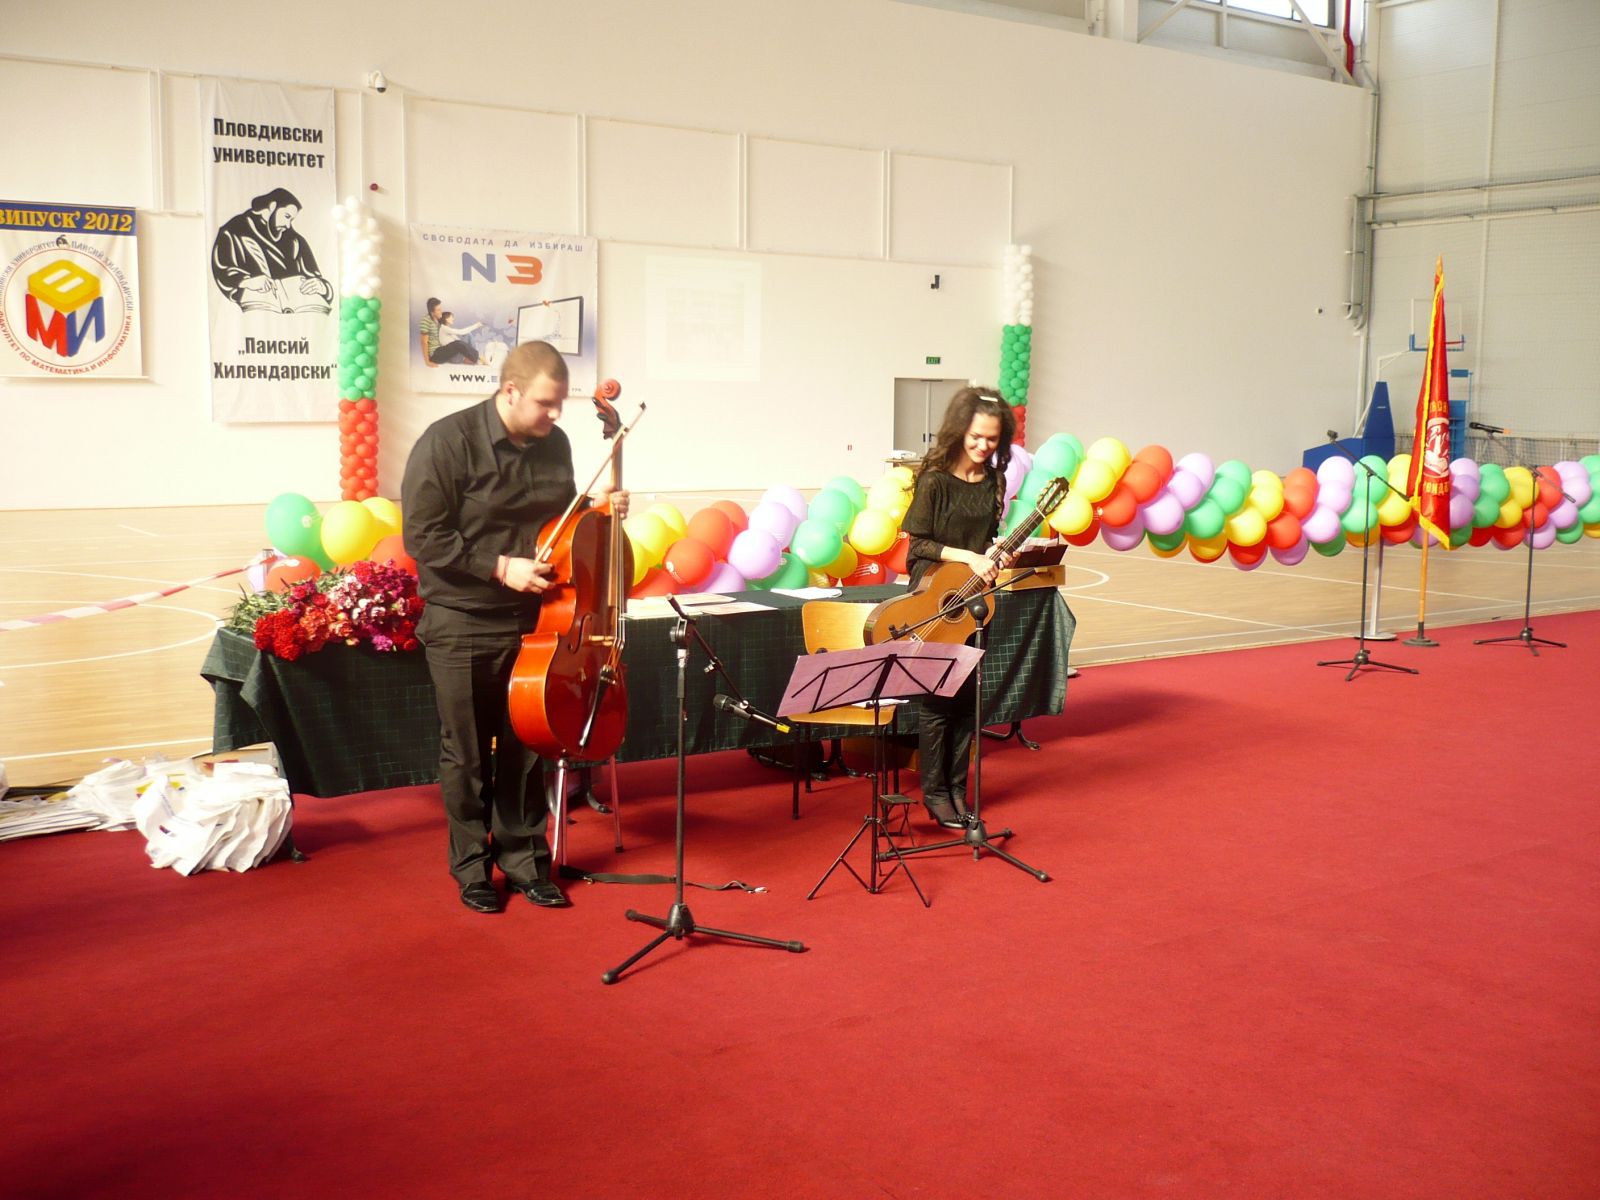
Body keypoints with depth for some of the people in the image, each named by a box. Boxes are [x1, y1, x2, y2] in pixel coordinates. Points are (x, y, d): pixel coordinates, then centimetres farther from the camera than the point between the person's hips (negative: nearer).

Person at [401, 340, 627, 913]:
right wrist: (499, 567, -21)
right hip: (462, 625, -4)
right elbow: (423, 536, -16)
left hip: (532, 620, 4)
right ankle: (472, 866, 23)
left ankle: (523, 858, 25)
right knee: (467, 753, 7)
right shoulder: (447, 442, -14)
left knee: (524, 746, 11)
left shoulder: (554, 444, 3)